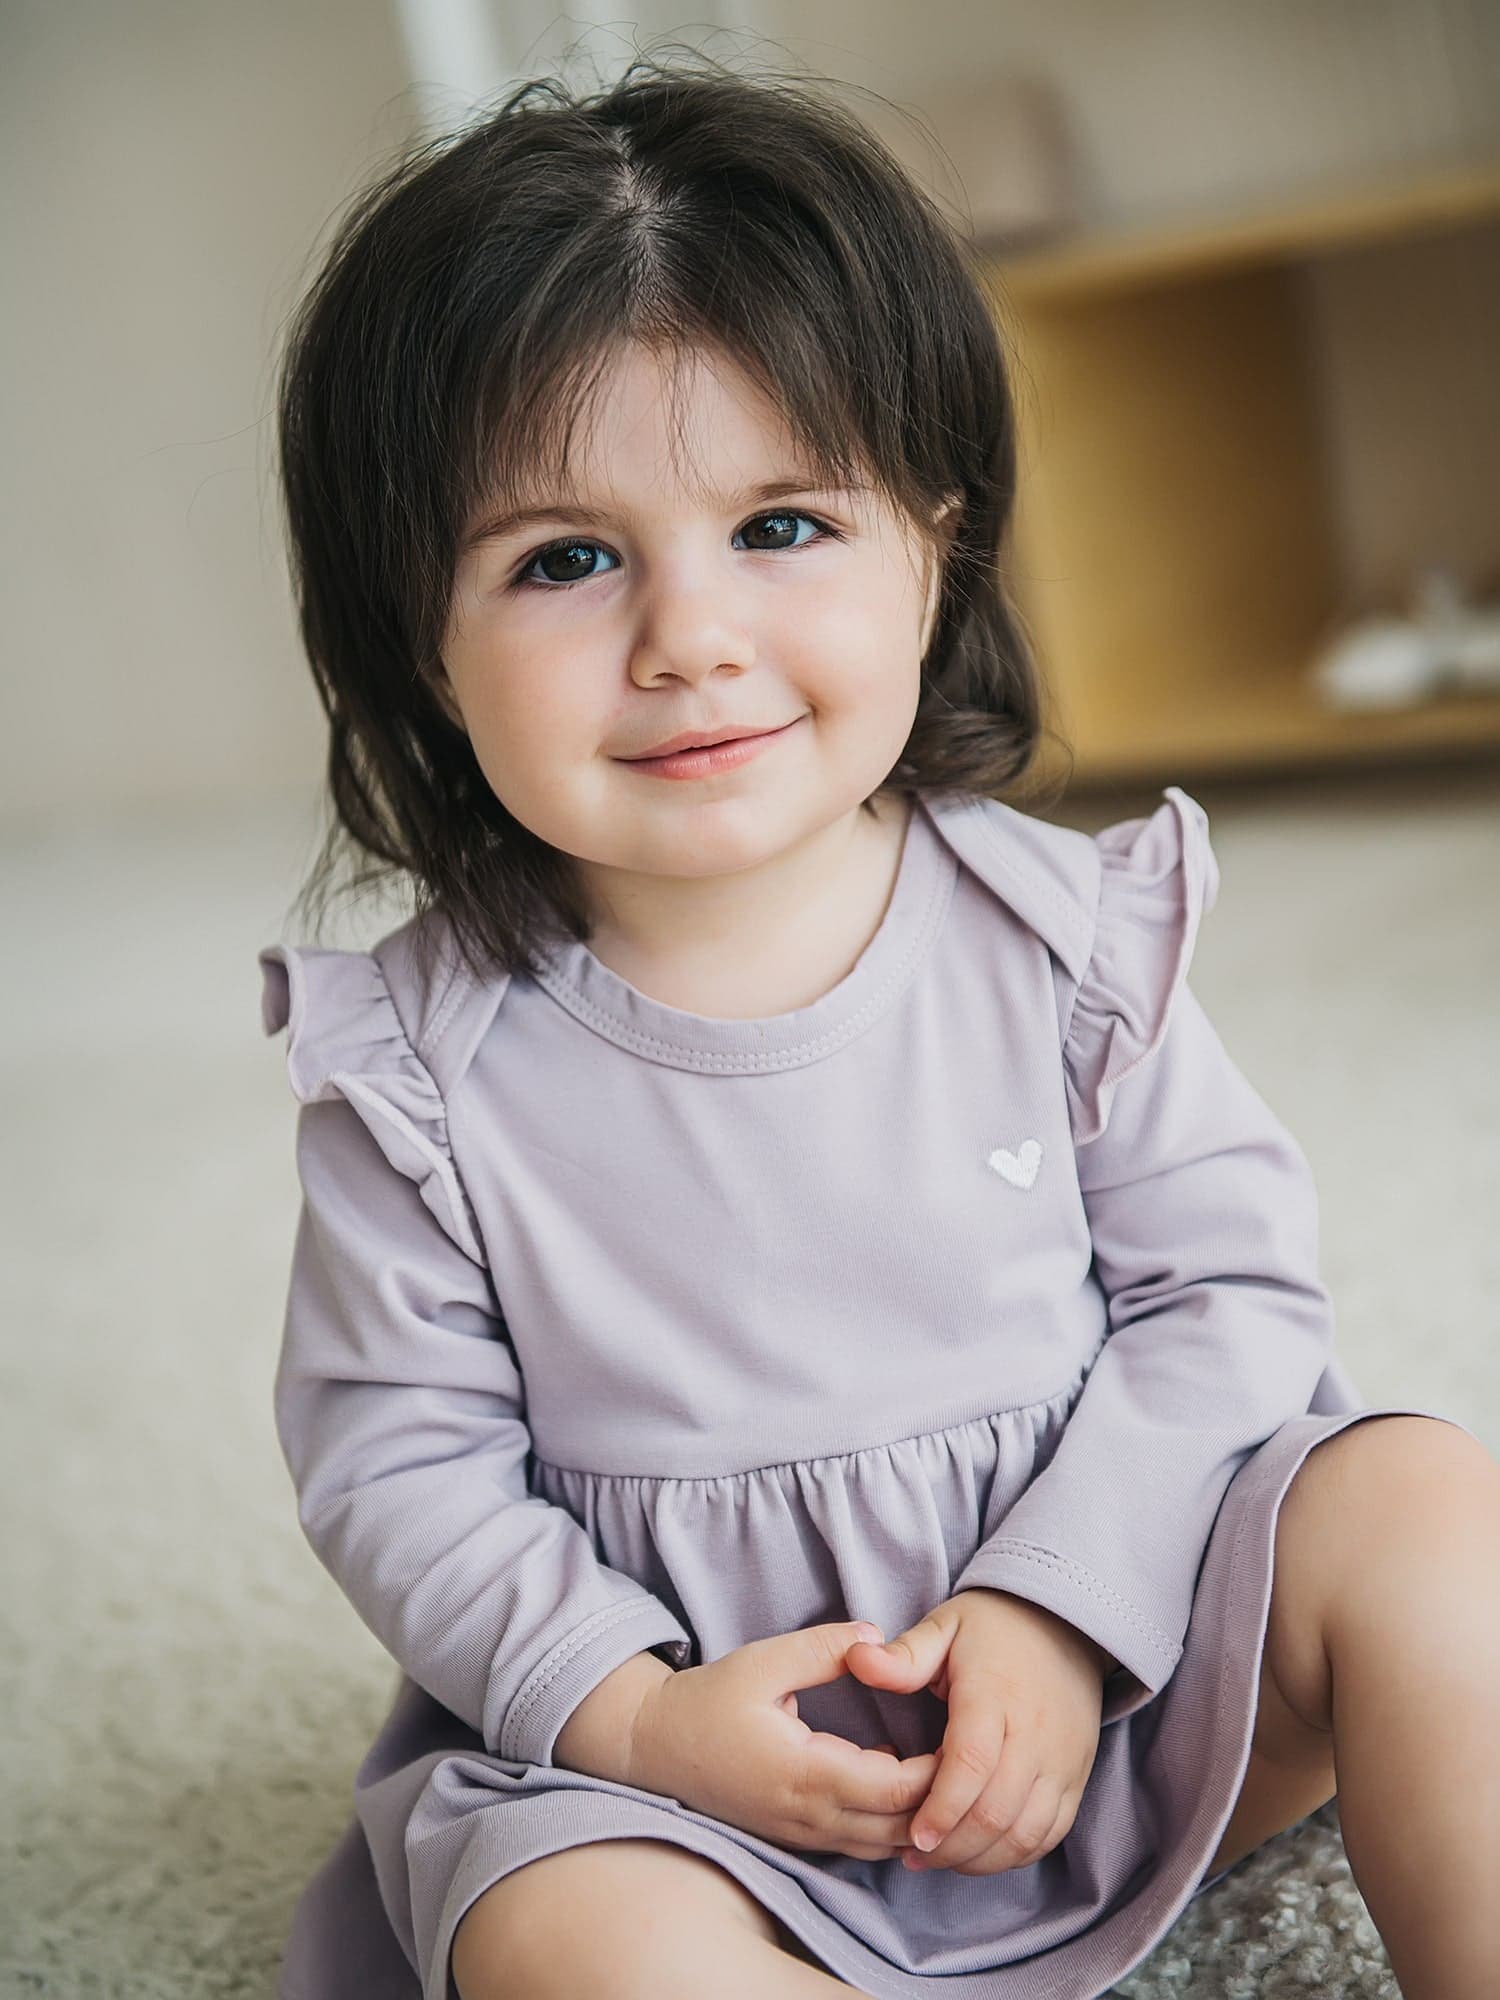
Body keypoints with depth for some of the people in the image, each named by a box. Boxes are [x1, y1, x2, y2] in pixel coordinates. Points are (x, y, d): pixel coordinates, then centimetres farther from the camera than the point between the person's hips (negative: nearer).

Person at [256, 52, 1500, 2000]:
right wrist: (634, 1709, -18)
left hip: (1108, 1639, 1)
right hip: (664, 1733, -1)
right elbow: (396, 1458, -4)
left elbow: (1233, 1287, -4)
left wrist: (1059, 1611, -16)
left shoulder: (1066, 931, -8)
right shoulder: (419, 1067, -11)